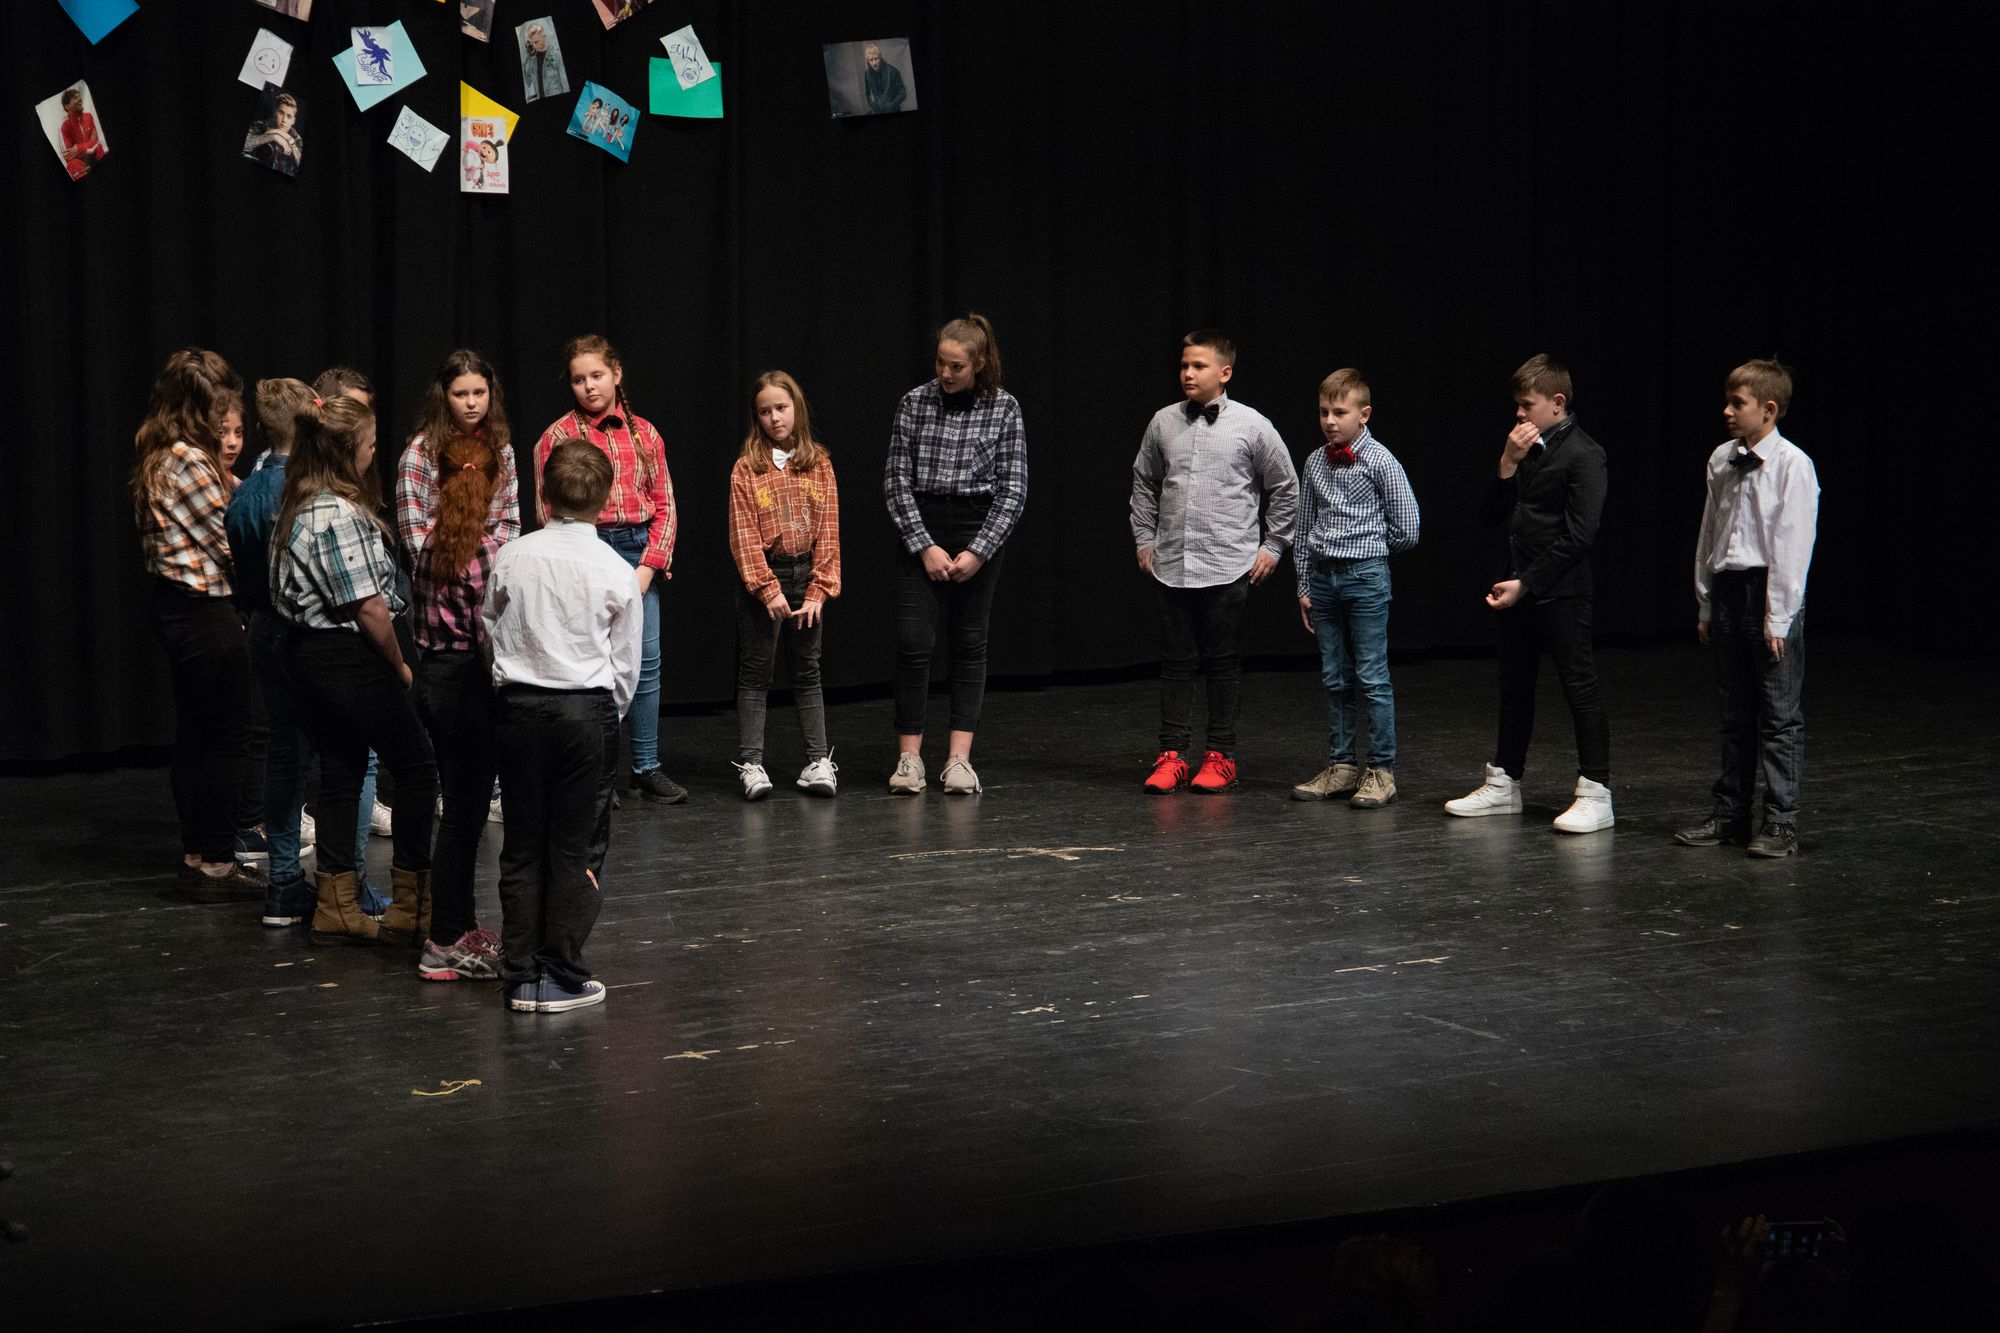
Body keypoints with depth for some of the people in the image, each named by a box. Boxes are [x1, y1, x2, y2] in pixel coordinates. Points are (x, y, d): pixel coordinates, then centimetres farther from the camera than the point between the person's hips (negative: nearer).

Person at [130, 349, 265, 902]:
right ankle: (216, 866, 3)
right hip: (205, 609, -10)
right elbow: (231, 544, -16)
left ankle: (197, 857, 23)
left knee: (195, 733, 16)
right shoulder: (190, 461, -19)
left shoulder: (155, 457, 10)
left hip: (174, 603, 10)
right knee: (229, 737, -1)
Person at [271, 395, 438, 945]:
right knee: (416, 767, 3)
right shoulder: (340, 514, -21)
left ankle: (336, 910, 18)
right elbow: (370, 607, -21)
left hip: (310, 651, 9)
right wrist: (398, 664, -6)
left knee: (341, 773, 14)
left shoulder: (297, 507, 8)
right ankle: (411, 909, 7)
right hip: (352, 659, -9)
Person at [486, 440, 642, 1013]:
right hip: (588, 710, -2)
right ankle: (561, 976, 5)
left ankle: (521, 977, 11)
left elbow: (490, 634, 6)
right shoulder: (616, 572, -5)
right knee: (577, 848, 5)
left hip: (518, 708, 2)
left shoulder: (511, 558, -2)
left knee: (522, 844, 9)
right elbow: (625, 665, 1)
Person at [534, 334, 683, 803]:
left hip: (640, 553, 3)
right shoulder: (559, 436, 0)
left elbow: (664, 506, 8)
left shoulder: (643, 434, 10)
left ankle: (647, 768, 9)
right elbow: (551, 514, -2)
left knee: (647, 660, 1)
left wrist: (648, 567, -4)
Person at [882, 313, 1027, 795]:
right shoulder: (915, 403, -2)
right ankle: (909, 758, 0)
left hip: (979, 532, 0)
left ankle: (959, 759, 6)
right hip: (920, 528, 0)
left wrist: (977, 552, -11)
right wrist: (925, 546, -10)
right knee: (912, 641, -8)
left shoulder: (1003, 408, -3)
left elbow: (1013, 489, -3)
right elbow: (896, 480, -2)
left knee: (969, 644, 3)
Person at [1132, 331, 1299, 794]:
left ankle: (1220, 755, 12)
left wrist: (1272, 547, 5)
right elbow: (1144, 483, 19)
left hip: (1228, 569, -3)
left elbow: (1286, 490, 5)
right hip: (1171, 566, 3)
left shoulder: (1252, 427, -4)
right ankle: (1171, 755, 10)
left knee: (1223, 664, 4)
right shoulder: (1163, 424, 5)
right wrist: (1145, 539, 15)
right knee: (1175, 663, 5)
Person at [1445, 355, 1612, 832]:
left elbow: (1577, 536, -17)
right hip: (1517, 589, 8)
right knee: (1514, 686, 15)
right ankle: (1504, 782, 24)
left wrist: (1527, 584, -16)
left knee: (1579, 686, -5)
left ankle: (1595, 793, -2)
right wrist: (1507, 464, -5)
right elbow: (1490, 516, 10)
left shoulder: (1582, 454, -12)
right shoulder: (1525, 449, 12)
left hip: (1561, 592, -8)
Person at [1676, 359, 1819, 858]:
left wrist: (1779, 617, -15)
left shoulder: (1792, 465, -11)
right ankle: (1729, 813, 20)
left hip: (1772, 592, -6)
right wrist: (1705, 605, 13)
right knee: (1735, 714, 13)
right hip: (1727, 588, 6)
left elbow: (1792, 545, -13)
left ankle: (1781, 821, 2)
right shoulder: (1722, 460, 9)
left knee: (1780, 715, -2)